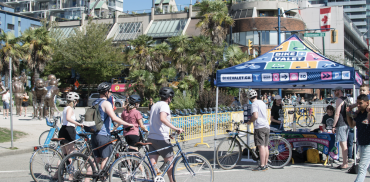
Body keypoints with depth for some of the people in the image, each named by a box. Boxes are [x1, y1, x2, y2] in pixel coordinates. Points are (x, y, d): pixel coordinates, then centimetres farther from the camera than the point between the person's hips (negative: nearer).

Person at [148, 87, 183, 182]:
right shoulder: (164, 105, -10)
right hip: (161, 138, -8)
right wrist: (175, 128, -33)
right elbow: (162, 118, -30)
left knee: (152, 163, 5)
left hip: (151, 138, 8)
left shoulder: (155, 105, 18)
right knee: (169, 161, 6)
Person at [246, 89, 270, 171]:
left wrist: (250, 121, -4)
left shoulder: (254, 104, -8)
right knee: (266, 146, 10)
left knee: (261, 146, -10)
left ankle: (262, 166, -12)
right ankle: (265, 165, 15)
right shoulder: (262, 103, 19)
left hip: (260, 127, -9)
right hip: (267, 127, 9)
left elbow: (255, 116, -20)